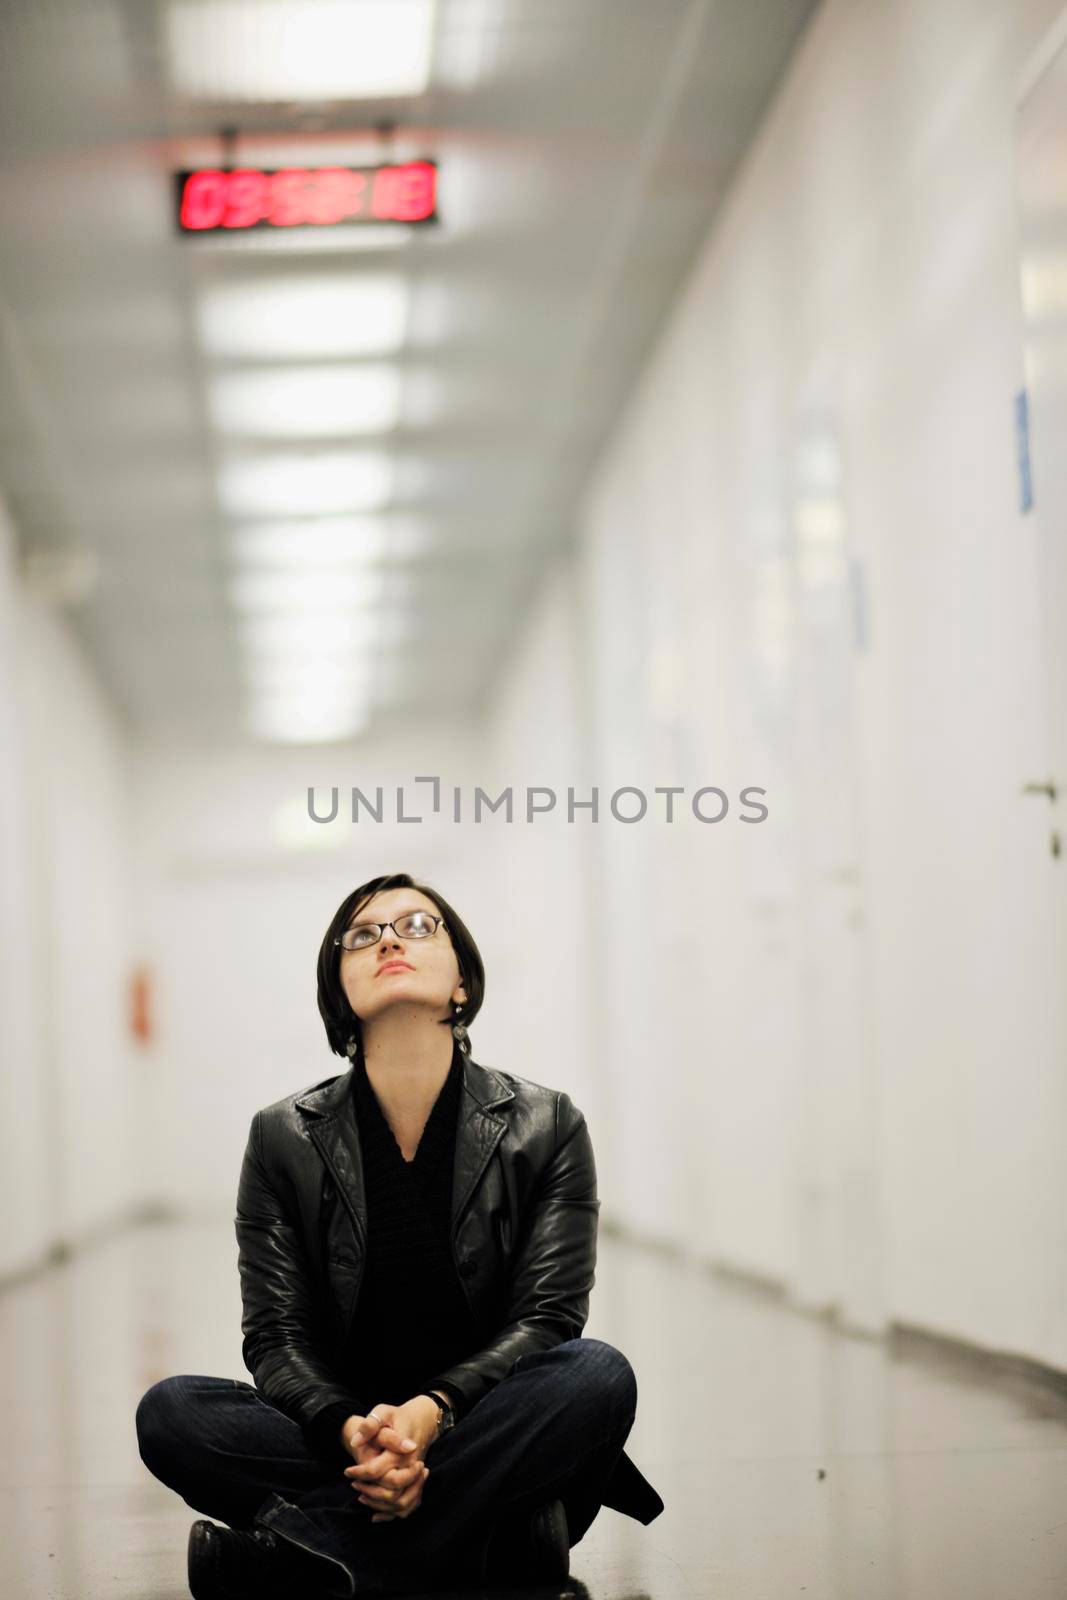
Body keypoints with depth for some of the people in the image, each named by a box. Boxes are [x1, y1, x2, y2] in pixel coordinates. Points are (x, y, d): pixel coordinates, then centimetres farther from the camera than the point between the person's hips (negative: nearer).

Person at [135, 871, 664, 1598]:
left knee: (600, 1374, -31)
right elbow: (276, 1336, -2)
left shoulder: (547, 1126, 1)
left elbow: (548, 1317, -7)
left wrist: (432, 1412, -26)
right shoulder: (285, 1139, 3)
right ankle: (507, 1540, -31)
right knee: (170, 1410, -25)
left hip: (487, 1435, -1)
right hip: (336, 1446, 1)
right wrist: (349, 1431, -25)